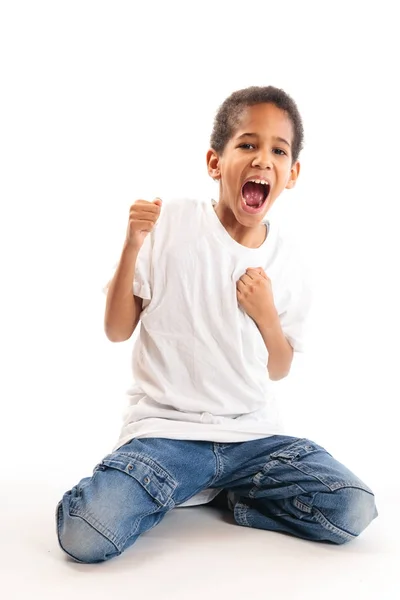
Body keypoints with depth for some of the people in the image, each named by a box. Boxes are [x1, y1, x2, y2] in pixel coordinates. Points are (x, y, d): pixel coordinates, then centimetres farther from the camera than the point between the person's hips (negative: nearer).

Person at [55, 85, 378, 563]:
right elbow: (117, 330, -3)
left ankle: (217, 493, 6)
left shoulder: (286, 262, 3)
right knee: (86, 534, -25)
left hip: (253, 432, 4)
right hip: (166, 429, -3)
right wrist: (132, 246, -16)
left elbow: (279, 369, 11)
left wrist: (267, 314, -9)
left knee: (354, 511, -14)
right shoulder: (170, 222, -6)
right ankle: (186, 489, 5)